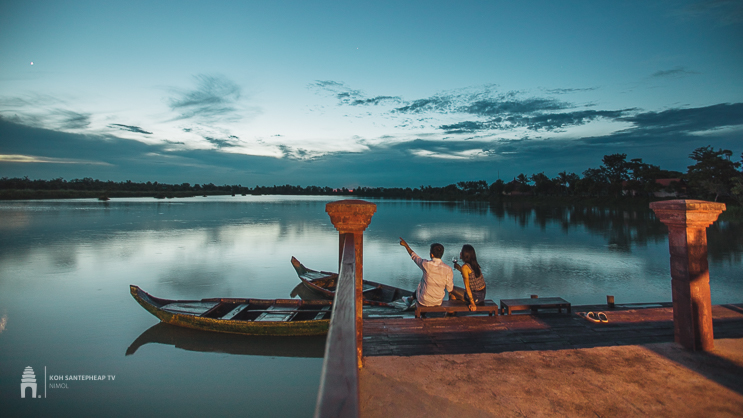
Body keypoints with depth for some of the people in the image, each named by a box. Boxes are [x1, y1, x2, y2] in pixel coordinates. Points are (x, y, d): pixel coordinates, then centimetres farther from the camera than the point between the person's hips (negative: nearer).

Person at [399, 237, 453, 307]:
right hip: (438, 302, 2)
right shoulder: (448, 269, -19)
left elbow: (414, 256, -1)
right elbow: (450, 289, -9)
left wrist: (406, 245, 14)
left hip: (424, 301, -2)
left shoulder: (426, 264, -21)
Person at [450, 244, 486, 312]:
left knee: (451, 290, 11)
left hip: (475, 297, -8)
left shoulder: (465, 267, -19)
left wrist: (472, 303, -17)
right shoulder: (474, 264, 4)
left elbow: (467, 286, -19)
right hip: (482, 294, 8)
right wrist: (459, 268, 21)